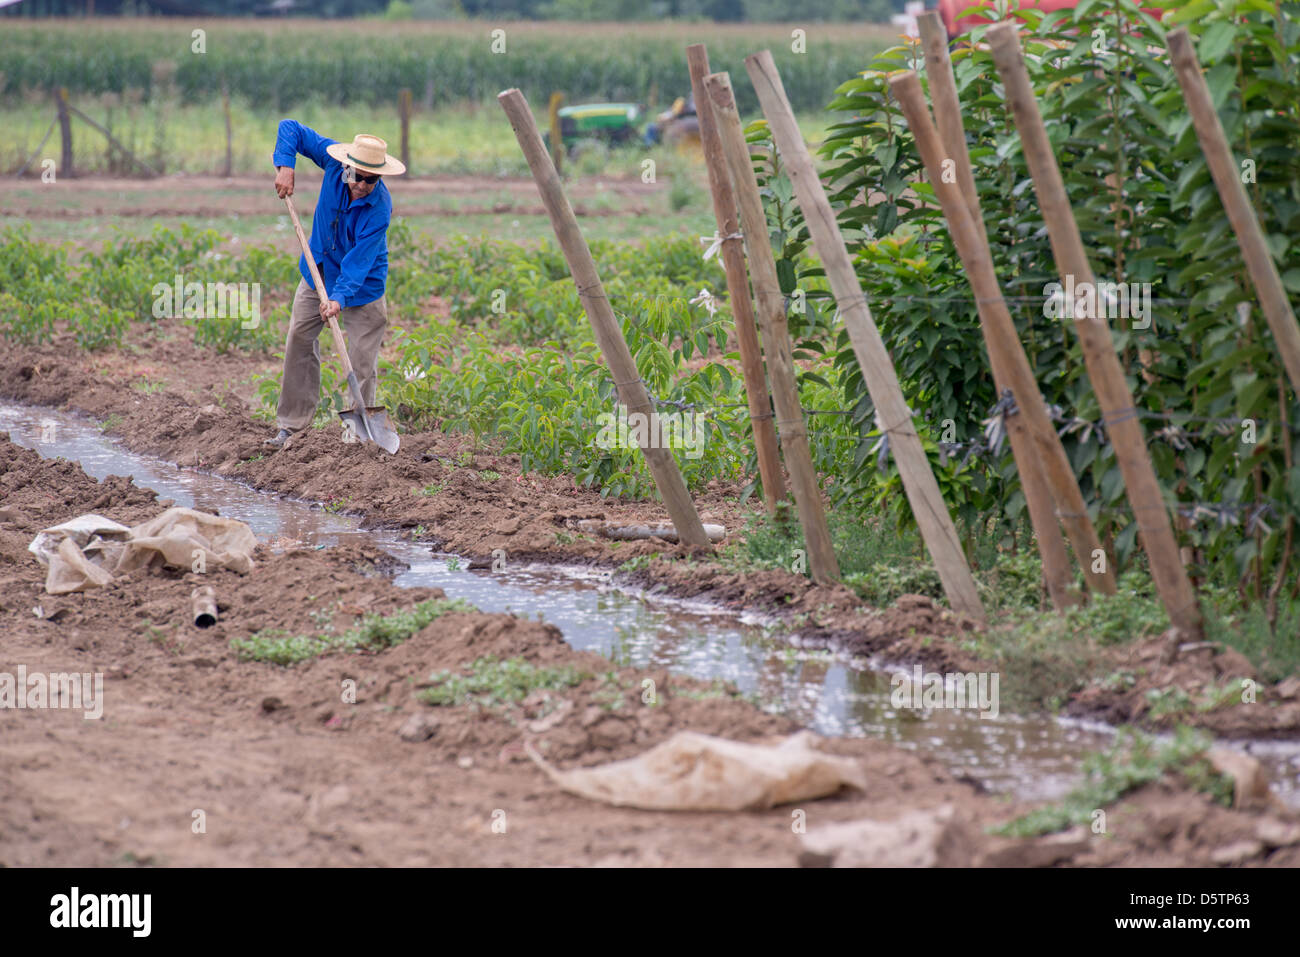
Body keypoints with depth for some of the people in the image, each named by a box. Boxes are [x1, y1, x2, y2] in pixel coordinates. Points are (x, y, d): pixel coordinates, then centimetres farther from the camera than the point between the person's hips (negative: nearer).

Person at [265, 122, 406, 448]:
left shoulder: (380, 208, -31)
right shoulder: (334, 162, -20)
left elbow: (360, 261, -33)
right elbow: (290, 128, -11)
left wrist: (339, 297, -45)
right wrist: (285, 166, -25)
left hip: (360, 285, -5)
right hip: (319, 272, 5)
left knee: (362, 363, -8)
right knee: (299, 344, 4)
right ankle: (291, 425, 12)